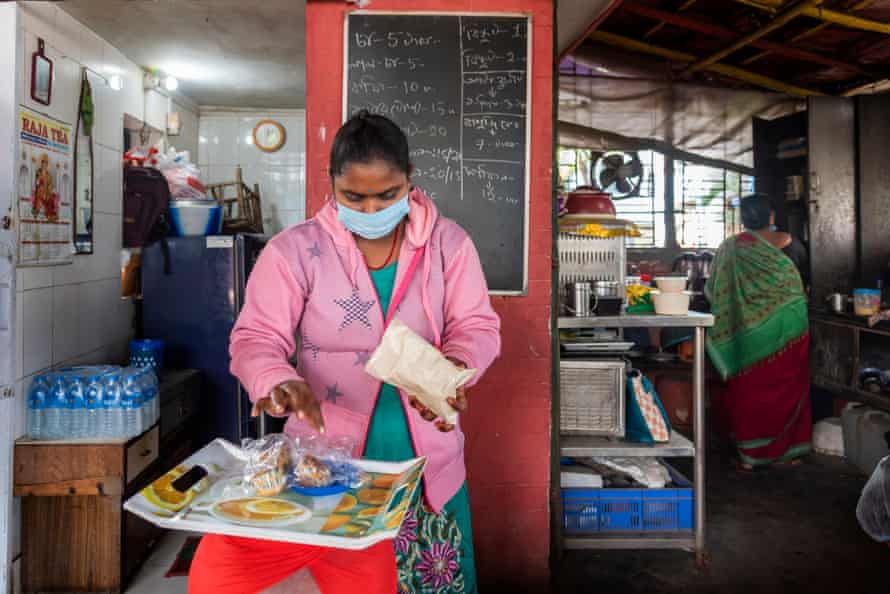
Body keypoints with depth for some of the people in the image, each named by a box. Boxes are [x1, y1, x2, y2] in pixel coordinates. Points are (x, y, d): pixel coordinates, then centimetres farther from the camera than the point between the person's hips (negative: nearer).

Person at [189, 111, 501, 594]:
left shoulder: (448, 243, 0)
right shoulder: (293, 251, -6)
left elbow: (476, 326, -1)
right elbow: (255, 341, -7)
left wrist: (453, 370, -22)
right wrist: (280, 383, -29)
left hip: (429, 462, 2)